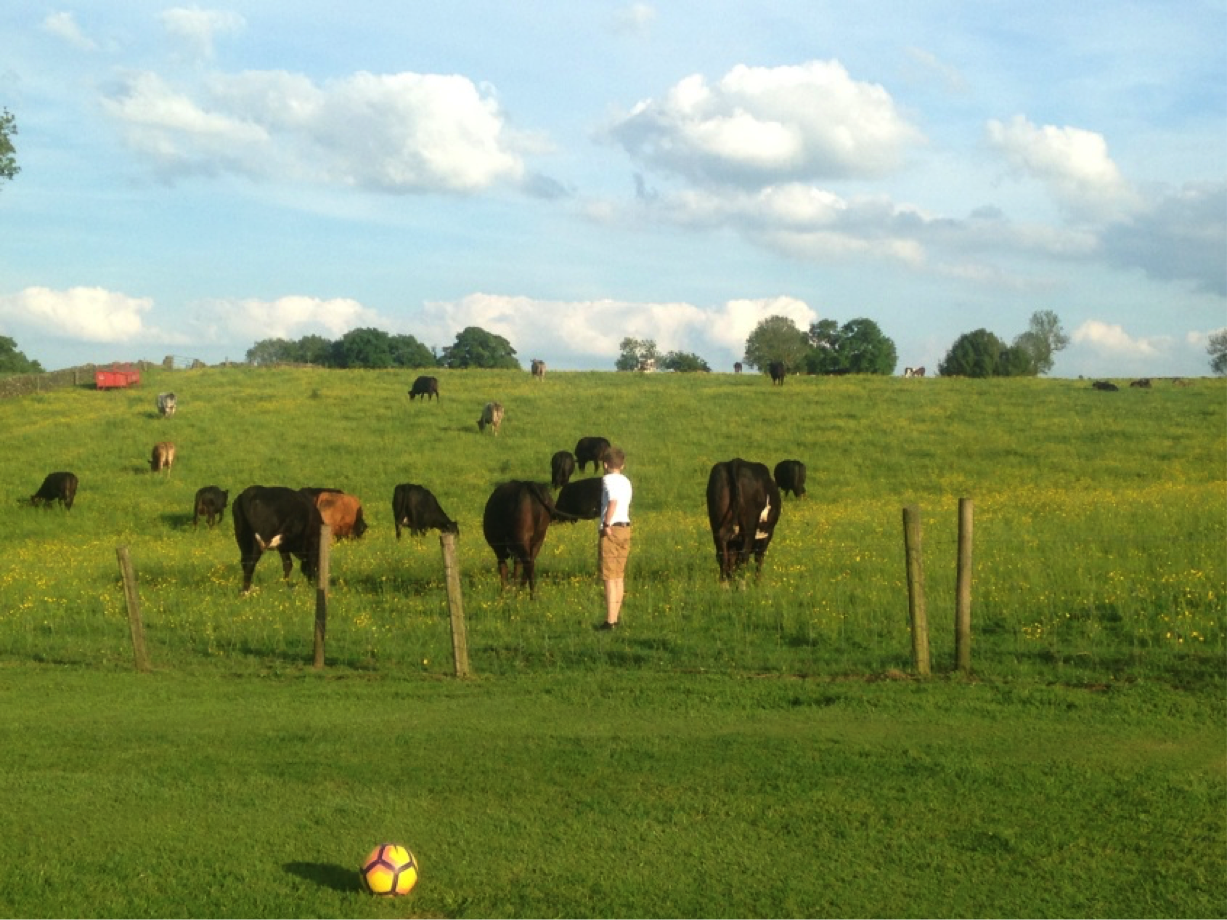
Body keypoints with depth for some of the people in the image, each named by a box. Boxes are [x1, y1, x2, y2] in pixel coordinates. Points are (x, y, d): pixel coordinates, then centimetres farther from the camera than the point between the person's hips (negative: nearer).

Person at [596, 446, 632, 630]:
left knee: (609, 577, -5)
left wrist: (606, 524, -23)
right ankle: (615, 617, 18)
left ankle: (610, 620, -6)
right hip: (625, 528, 8)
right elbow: (625, 505, 11)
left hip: (611, 530, -8)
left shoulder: (608, 480, -11)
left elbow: (613, 501, -27)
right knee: (619, 576, 14)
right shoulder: (626, 481, 14)